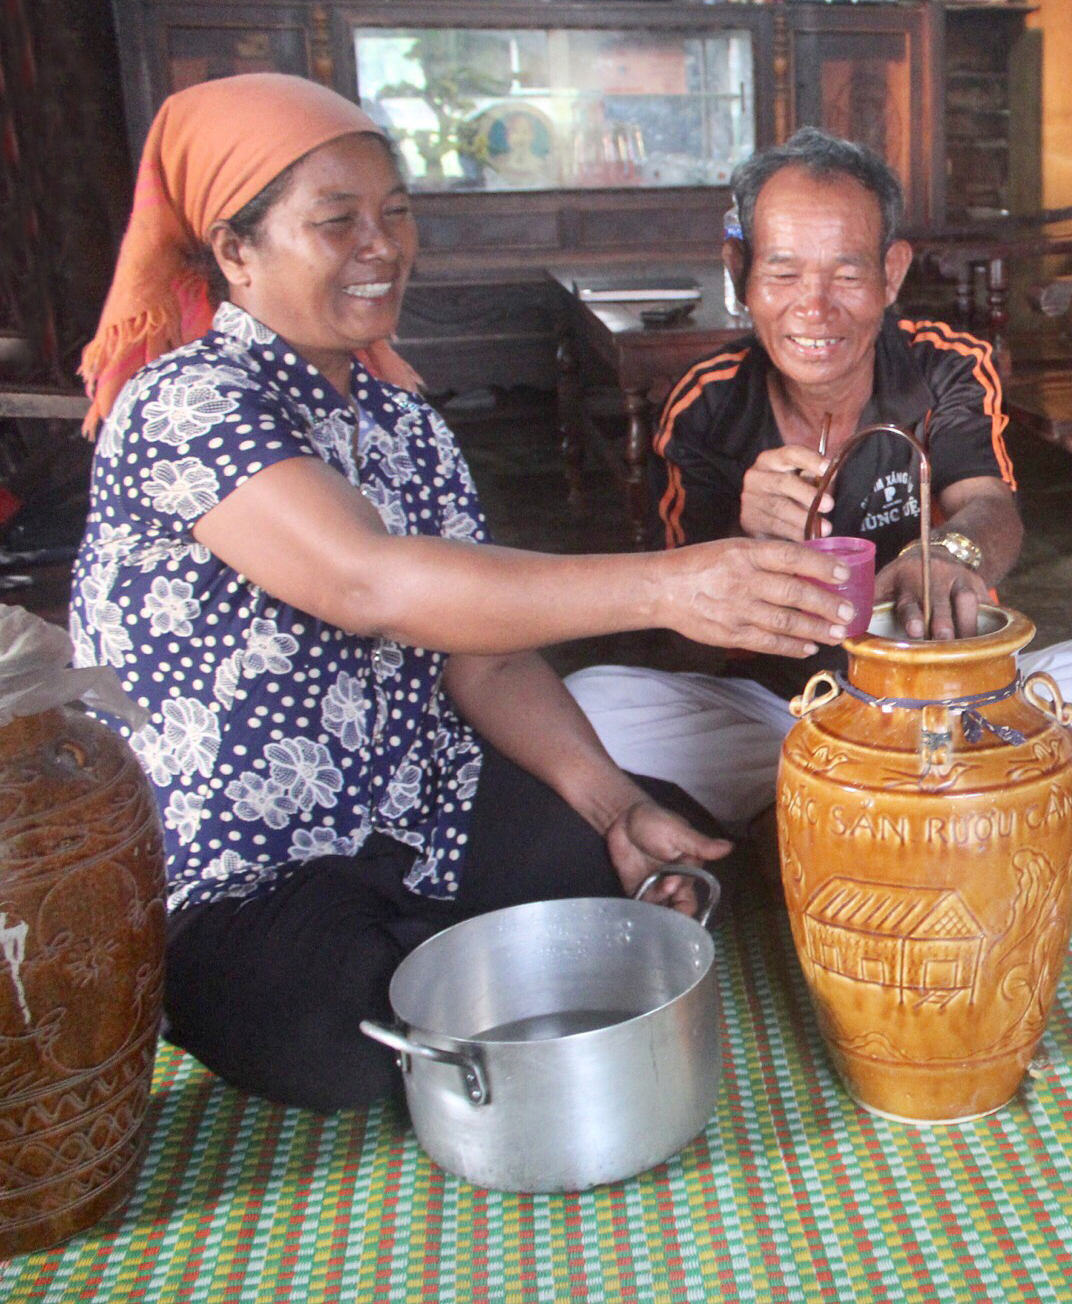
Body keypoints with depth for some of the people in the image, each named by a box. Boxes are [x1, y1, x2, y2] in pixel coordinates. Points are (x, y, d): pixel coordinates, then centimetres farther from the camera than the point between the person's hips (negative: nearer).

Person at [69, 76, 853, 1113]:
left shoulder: (406, 420, 8)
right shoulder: (184, 404, -17)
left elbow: (482, 656, 3)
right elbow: (369, 583, -35)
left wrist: (615, 806, -10)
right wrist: (663, 586, -41)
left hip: (419, 811, 7)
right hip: (237, 878, -6)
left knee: (676, 857, -8)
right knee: (365, 1042, -32)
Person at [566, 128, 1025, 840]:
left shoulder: (951, 372, -6)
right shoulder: (705, 407, -7)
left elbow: (991, 507, -24)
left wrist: (951, 551, -51)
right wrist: (745, 543, -34)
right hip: (767, 699, 0)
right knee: (583, 704, -24)